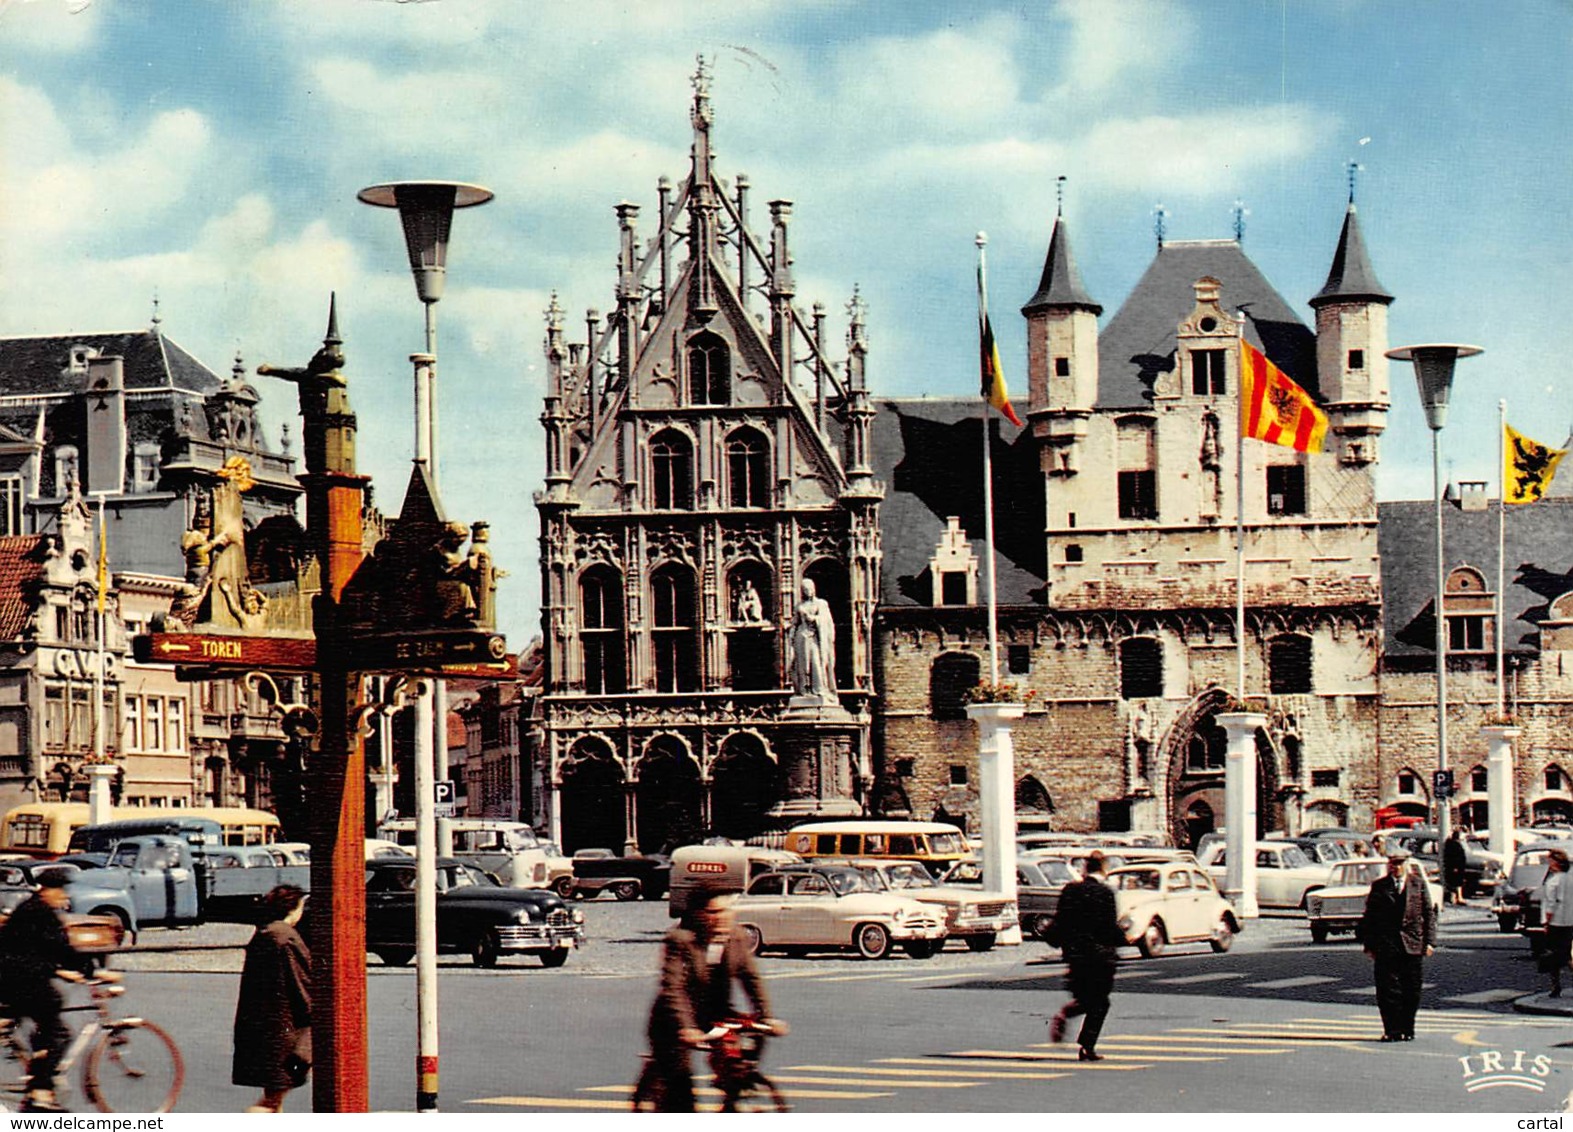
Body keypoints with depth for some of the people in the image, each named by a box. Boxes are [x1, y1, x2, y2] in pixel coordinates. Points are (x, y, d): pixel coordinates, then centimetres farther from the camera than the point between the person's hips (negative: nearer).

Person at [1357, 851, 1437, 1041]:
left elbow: (1429, 913, 8)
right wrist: (1369, 944, 4)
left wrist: (1429, 941, -1)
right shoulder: (1379, 887, 9)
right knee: (1388, 989, -4)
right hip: (1386, 946, 0)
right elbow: (1369, 917, 10)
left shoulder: (1419, 884, 8)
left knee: (1411, 990, 3)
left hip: (1413, 945, 0)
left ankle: (1407, 1029, 12)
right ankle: (1392, 1030, -1)